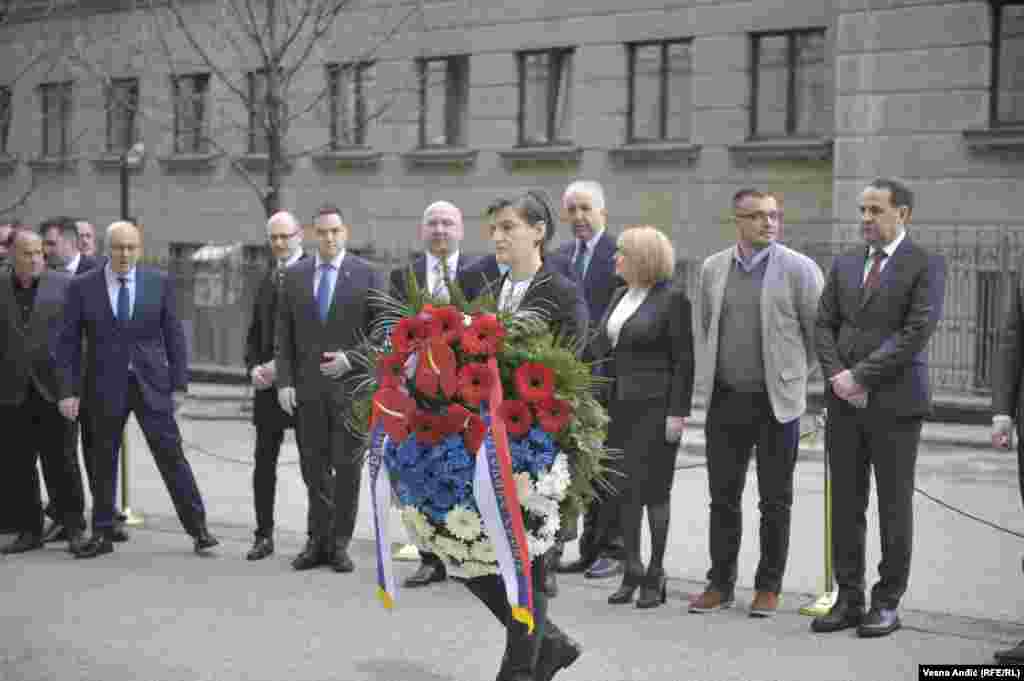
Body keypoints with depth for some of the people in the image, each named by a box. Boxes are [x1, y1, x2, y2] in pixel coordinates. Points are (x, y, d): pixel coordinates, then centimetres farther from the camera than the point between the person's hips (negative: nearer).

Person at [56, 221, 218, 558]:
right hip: (104, 386, 0)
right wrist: (68, 390, -5)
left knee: (171, 455, -2)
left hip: (151, 384, 0)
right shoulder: (82, 286, -2)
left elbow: (174, 336, 3)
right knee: (103, 462, 9)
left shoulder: (159, 283, 1)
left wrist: (179, 384, -1)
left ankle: (198, 528, 3)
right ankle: (102, 534, 19)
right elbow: (69, 342, 0)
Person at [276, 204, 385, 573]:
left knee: (347, 467, 2)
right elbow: (284, 335, 8)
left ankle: (339, 543, 11)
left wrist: (352, 360, -12)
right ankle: (317, 541, 14)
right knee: (314, 467, 6)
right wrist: (284, 380, -1)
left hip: (351, 384, -2)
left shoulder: (367, 275, 0)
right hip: (308, 387, 2)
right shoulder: (294, 276, 8)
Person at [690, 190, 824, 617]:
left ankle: (768, 588, 16)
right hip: (725, 401, 3)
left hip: (775, 402, -3)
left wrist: (794, 374, 5)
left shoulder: (798, 269, -6)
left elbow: (820, 331, 0)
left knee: (775, 501, 5)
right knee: (723, 497, 9)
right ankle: (720, 584, 19)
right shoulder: (713, 268, 6)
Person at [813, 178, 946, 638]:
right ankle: (848, 599, 14)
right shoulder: (845, 265, 14)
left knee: (894, 505, 2)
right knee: (846, 503, 6)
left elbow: (916, 332, -13)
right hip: (844, 400, 5)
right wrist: (838, 375, -6)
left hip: (894, 401, -5)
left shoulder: (925, 266, -3)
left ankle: (887, 603, 11)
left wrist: (861, 376, -14)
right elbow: (824, 324, 11)